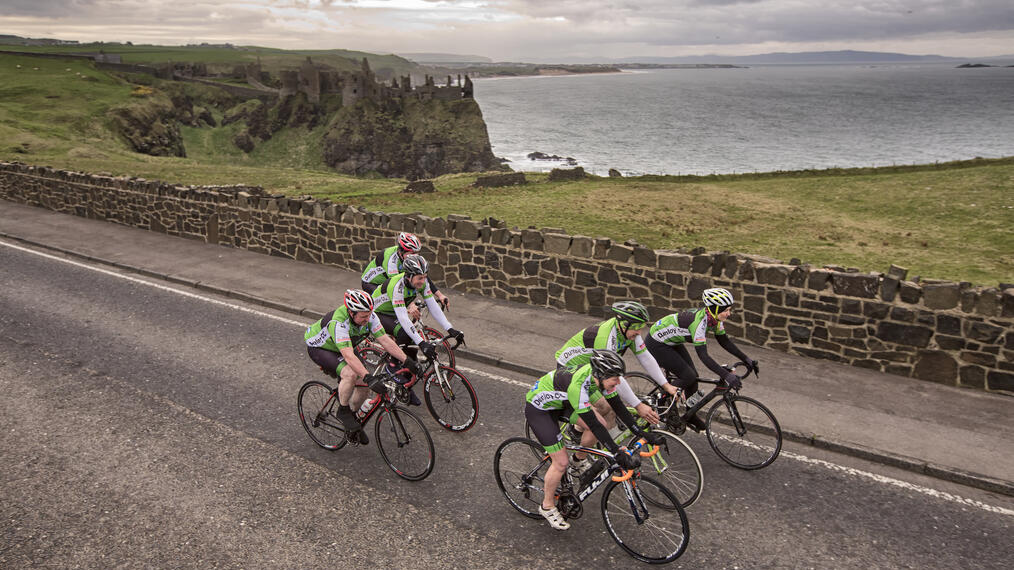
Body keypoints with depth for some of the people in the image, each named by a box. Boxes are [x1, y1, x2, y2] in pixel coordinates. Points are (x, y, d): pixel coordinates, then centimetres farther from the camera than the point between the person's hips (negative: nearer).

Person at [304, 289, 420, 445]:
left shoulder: (369, 316, -21)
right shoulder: (338, 323, -40)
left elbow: (385, 340, -19)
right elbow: (349, 356, -47)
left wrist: (407, 361, -27)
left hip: (342, 348, 6)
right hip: (319, 348, -6)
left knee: (365, 386, -7)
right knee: (350, 374, -33)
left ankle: (352, 415, 19)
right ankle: (343, 411, -9)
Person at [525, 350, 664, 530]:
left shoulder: (600, 374, -18)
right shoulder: (578, 384, -40)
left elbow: (618, 406, -7)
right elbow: (592, 423, -38)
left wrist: (642, 433, -10)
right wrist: (618, 453, -37)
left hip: (560, 401, 7)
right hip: (539, 409, -7)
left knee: (602, 424, -5)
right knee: (561, 463, -9)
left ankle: (580, 458, 21)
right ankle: (547, 506, 14)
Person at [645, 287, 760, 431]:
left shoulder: (715, 317, -10)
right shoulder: (699, 320, -35)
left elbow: (724, 341, 3)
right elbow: (702, 355, -38)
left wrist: (746, 359, -4)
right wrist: (726, 375, -43)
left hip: (672, 342, 8)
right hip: (656, 344, -8)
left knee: (693, 376, 6)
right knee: (688, 377, -12)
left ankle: (691, 416, 24)